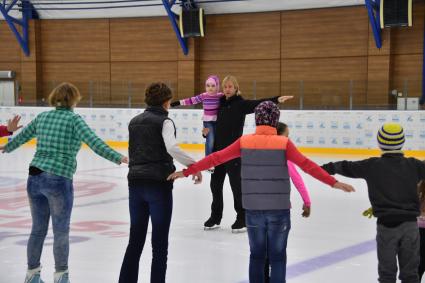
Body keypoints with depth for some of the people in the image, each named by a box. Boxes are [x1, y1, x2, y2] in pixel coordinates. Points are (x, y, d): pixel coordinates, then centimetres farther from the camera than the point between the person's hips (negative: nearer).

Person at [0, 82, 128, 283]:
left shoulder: (42, 117, 11)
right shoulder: (74, 119, -4)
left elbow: (22, 137, 26)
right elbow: (94, 143, -17)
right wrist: (118, 158, -22)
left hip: (35, 178, 6)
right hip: (59, 180, -6)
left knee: (38, 229, 18)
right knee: (61, 232, 8)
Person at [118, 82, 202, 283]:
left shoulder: (134, 122, 15)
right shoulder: (164, 121, -5)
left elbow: (133, 152, 17)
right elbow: (172, 148, -21)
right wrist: (194, 165, -17)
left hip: (135, 183, 6)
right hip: (158, 184, -6)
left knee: (135, 240, 13)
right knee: (159, 243, 1)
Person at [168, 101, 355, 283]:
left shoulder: (244, 141, -2)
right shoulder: (283, 143, -7)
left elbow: (216, 158, 0)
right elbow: (307, 165, -13)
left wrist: (187, 172, 7)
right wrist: (333, 182, -12)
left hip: (253, 209, 2)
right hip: (279, 209, -2)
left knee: (257, 255, 16)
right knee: (277, 257, 8)